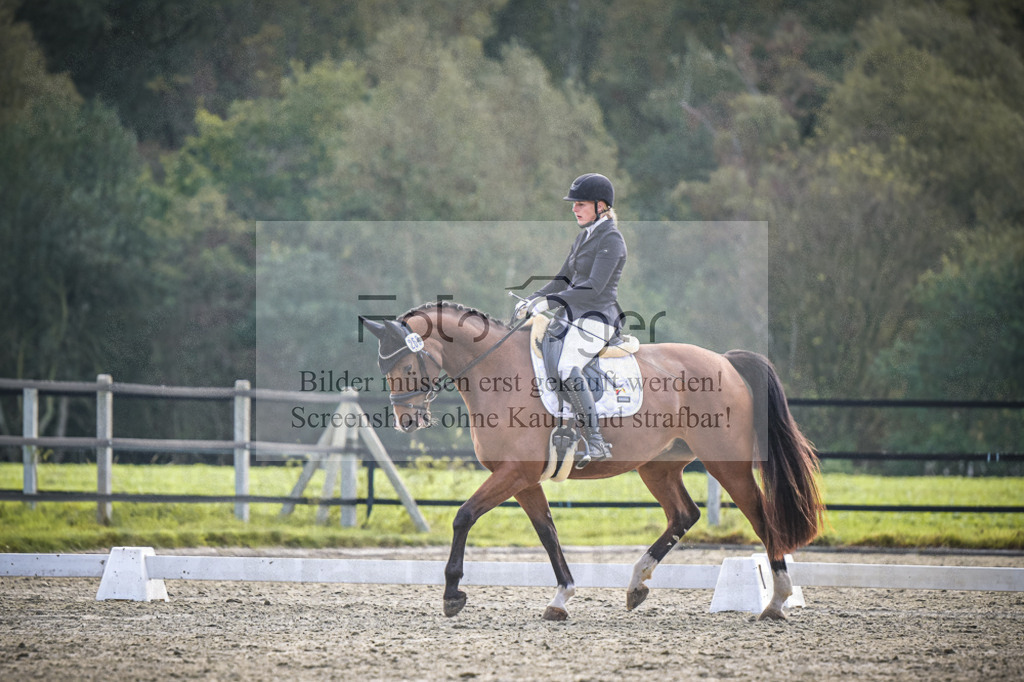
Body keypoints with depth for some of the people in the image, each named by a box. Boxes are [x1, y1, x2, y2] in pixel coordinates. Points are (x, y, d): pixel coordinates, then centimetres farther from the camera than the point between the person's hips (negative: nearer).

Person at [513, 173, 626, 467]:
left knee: (567, 368, -31)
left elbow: (593, 287, -21)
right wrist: (533, 300, 9)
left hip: (598, 318, -10)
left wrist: (550, 301, -26)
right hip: (573, 316, 10)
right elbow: (564, 278, 23)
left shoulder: (611, 240, -12)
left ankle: (596, 442, -30)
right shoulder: (585, 236, 17)